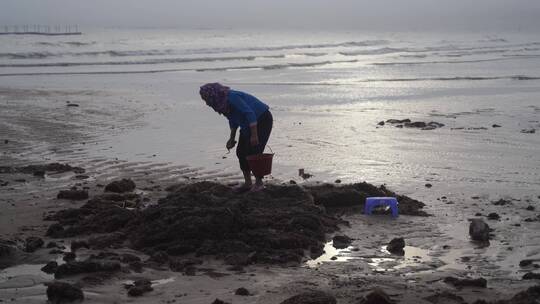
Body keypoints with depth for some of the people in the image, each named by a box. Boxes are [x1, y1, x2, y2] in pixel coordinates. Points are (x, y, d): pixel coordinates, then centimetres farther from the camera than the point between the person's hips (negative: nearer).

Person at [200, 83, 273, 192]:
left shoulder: (232, 98, -28)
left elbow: (250, 114, -30)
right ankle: (247, 183, 11)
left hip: (262, 119, -9)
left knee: (254, 152, -12)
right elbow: (233, 121, 14)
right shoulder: (222, 103, 0)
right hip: (248, 125, 10)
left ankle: (259, 183, 0)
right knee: (241, 152, 5)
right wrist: (232, 139, 12)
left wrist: (254, 135, -29)